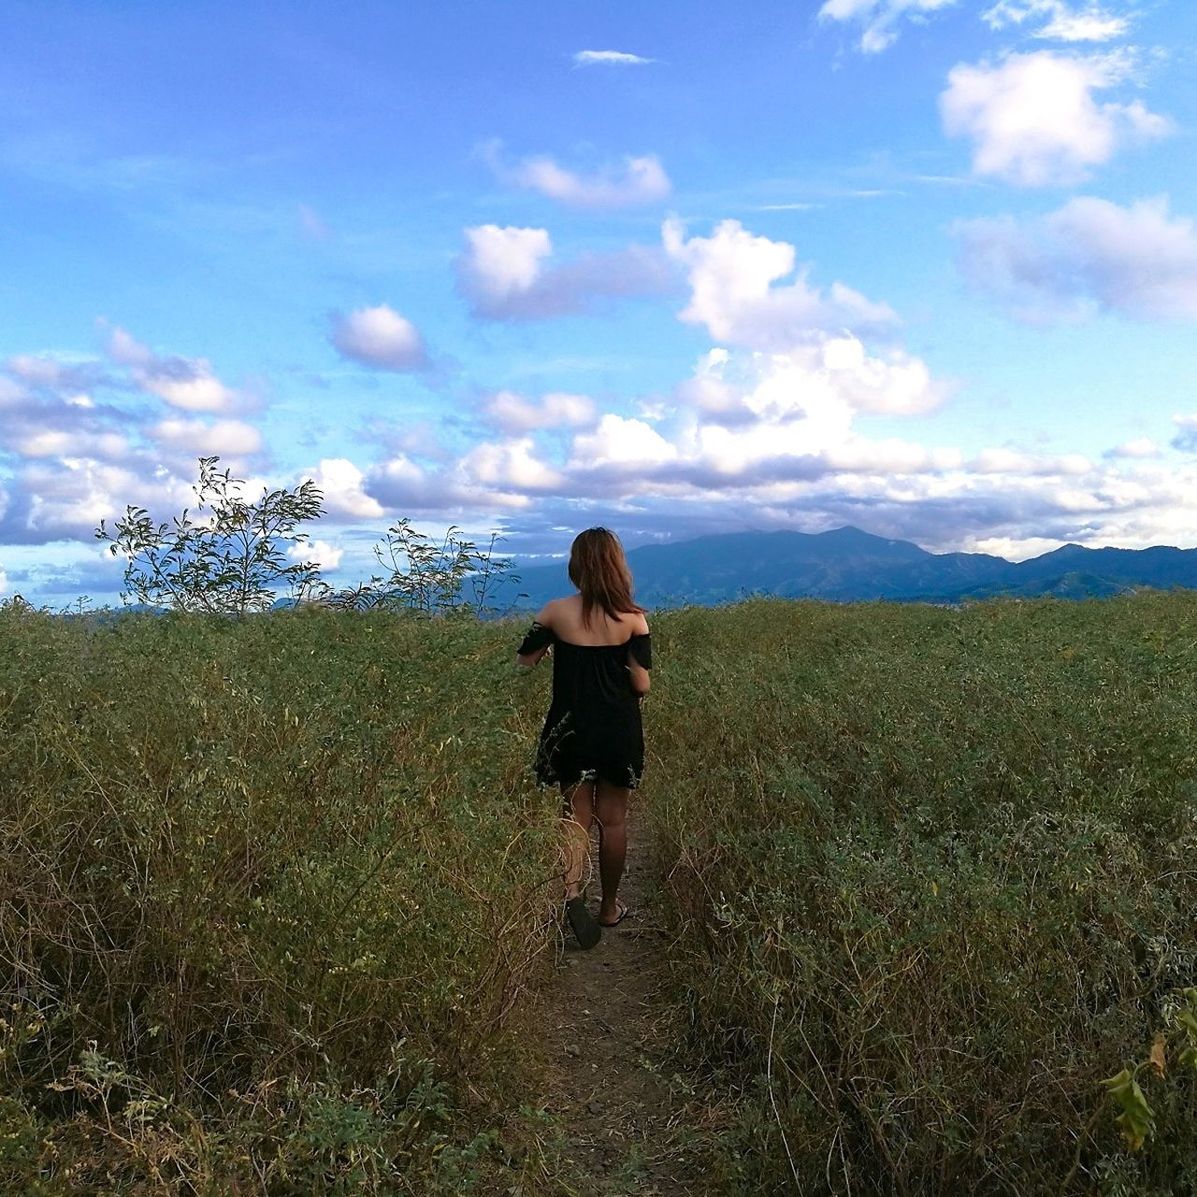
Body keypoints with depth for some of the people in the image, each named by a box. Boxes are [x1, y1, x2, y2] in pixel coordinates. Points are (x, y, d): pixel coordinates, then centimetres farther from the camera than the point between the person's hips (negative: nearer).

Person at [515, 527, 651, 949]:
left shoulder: (557, 613, -10)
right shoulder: (633, 618, -10)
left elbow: (524, 661, 0)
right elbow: (641, 684, -11)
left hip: (572, 730, 0)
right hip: (620, 732, 0)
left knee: (576, 814, 11)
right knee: (613, 819, 14)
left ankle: (571, 889, -15)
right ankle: (609, 908, 27)